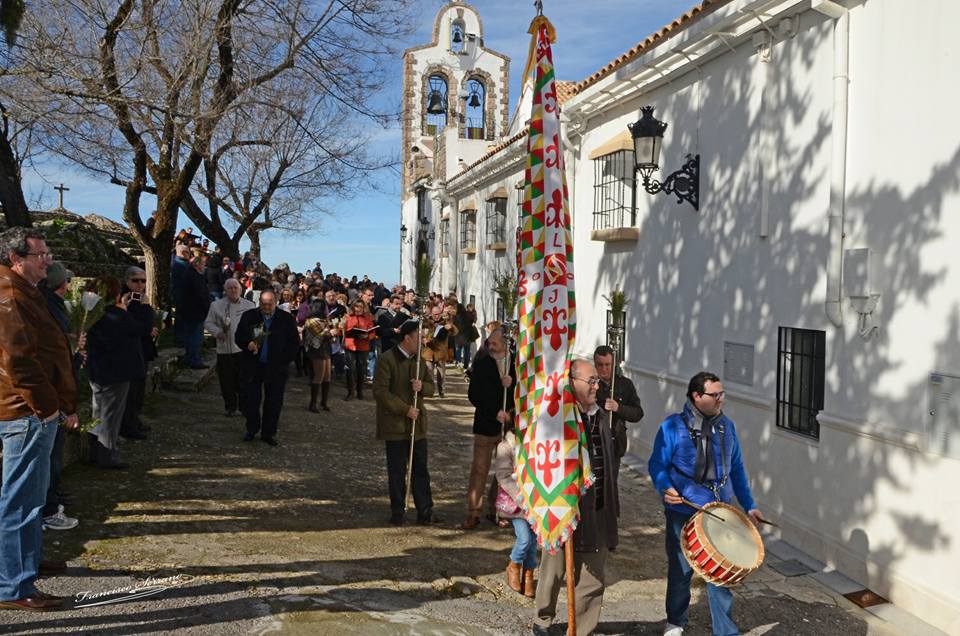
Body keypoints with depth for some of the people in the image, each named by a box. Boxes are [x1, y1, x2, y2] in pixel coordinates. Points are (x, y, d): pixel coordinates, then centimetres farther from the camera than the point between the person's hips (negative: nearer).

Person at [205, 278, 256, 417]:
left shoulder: (249, 306, 5)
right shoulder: (216, 305, 5)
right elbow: (208, 322, 8)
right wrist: (217, 332, -10)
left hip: (244, 348, 0)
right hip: (224, 349, 1)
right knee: (227, 380, 5)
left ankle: (245, 406, 16)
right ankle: (230, 407, 20)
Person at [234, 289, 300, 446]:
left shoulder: (287, 319, 0)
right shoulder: (249, 316, 4)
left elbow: (294, 343, 3)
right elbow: (238, 337, 6)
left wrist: (284, 361, -6)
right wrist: (248, 344, -16)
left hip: (276, 368, -1)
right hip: (252, 366, 1)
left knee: (274, 402, 4)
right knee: (251, 399, 4)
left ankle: (268, 433, 16)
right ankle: (252, 429, 23)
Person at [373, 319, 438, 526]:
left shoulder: (418, 360, 11)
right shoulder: (387, 360, -10)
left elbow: (431, 387, 14)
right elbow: (380, 391, -16)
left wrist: (422, 386, -10)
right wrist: (405, 409, -18)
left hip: (417, 424, 6)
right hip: (395, 426, -6)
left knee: (421, 470, 9)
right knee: (397, 471, 5)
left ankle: (425, 511, 15)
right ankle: (397, 512, 17)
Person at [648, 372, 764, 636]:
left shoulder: (726, 426, 6)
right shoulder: (673, 426, -9)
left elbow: (737, 468, 12)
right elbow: (657, 464, -7)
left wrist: (748, 505, 10)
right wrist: (666, 488, -26)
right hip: (683, 512, -3)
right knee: (680, 570, 13)